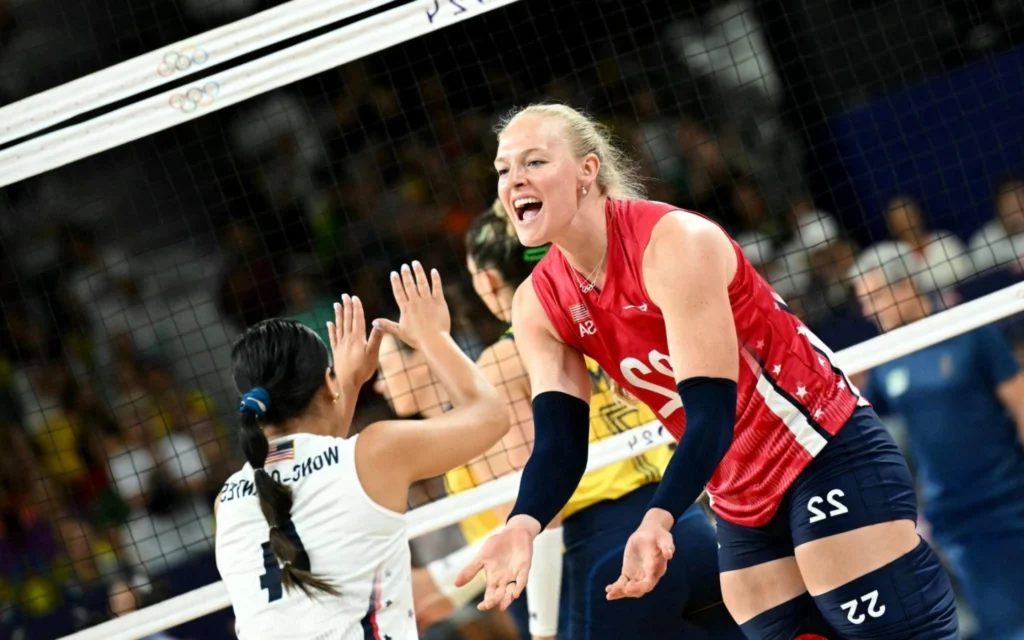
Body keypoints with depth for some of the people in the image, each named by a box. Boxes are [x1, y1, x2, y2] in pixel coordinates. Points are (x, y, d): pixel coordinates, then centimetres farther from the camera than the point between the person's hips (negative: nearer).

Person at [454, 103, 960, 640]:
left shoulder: (674, 243, -22)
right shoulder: (539, 306, -2)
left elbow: (712, 413, -27)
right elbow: (559, 443, -8)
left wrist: (658, 520, -44)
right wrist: (523, 525, -31)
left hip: (826, 458, -7)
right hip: (740, 505, 7)